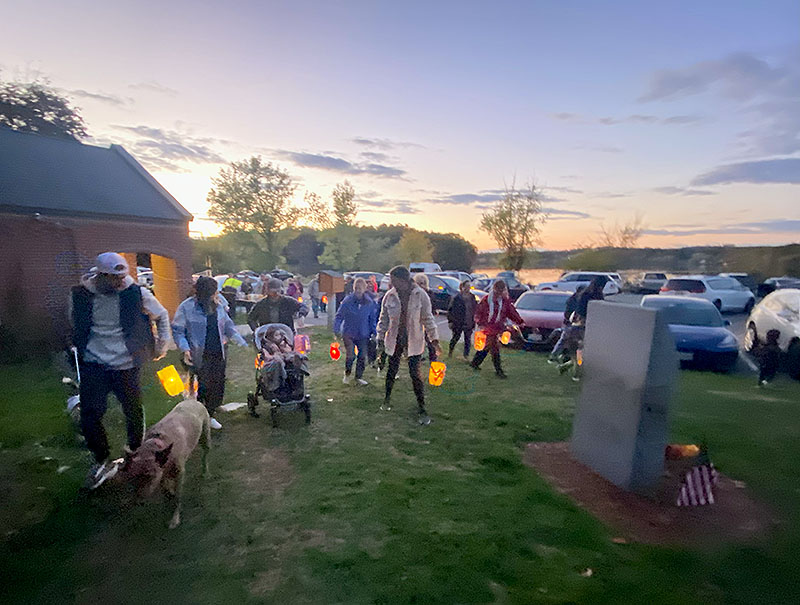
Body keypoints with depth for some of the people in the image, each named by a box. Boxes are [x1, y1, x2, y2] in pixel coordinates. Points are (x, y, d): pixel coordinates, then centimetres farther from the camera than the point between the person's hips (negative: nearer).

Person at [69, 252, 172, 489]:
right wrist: (80, 349, 18)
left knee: (134, 412, 9)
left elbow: (162, 316, 7)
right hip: (93, 365, 1)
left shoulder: (136, 293, -9)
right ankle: (102, 461, 20)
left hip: (126, 365, -1)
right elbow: (75, 325, 17)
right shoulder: (80, 295, -4)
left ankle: (135, 453, 34)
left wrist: (164, 343, 7)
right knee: (89, 414, -3)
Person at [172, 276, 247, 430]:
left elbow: (228, 326, 12)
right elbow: (177, 331, -8)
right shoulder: (186, 307, -12)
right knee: (203, 388, -2)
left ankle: (209, 415, 32)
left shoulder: (218, 306, 4)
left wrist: (242, 343, 5)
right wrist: (185, 349, -22)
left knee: (218, 386, 11)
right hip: (200, 356, -5)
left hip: (219, 354, 5)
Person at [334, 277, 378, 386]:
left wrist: (373, 332, 5)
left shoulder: (370, 302, -1)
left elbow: (373, 318, 9)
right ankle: (347, 374, 18)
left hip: (364, 335, 3)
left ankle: (359, 377, 24)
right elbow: (339, 316, -3)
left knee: (362, 356, 5)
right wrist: (336, 331, -10)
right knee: (350, 355, -10)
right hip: (349, 333, -2)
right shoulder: (347, 301, -9)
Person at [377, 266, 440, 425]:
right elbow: (383, 318, 6)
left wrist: (434, 339, -5)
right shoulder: (389, 296, -4)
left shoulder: (420, 295, -9)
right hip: (394, 340, 3)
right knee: (392, 371, 16)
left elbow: (427, 318, -3)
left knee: (415, 374, -3)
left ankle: (421, 408, 9)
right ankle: (387, 399, 39)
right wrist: (380, 337, -1)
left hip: (414, 341, -2)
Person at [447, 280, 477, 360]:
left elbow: (475, 309, 12)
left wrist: (474, 321, 10)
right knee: (456, 337, 11)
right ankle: (450, 351, 33)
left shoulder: (472, 297, 4)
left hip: (469, 323, 3)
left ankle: (466, 355, 18)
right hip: (458, 322, -3)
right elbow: (450, 310, -6)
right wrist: (450, 321, -8)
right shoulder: (456, 298, -9)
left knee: (468, 339, 6)